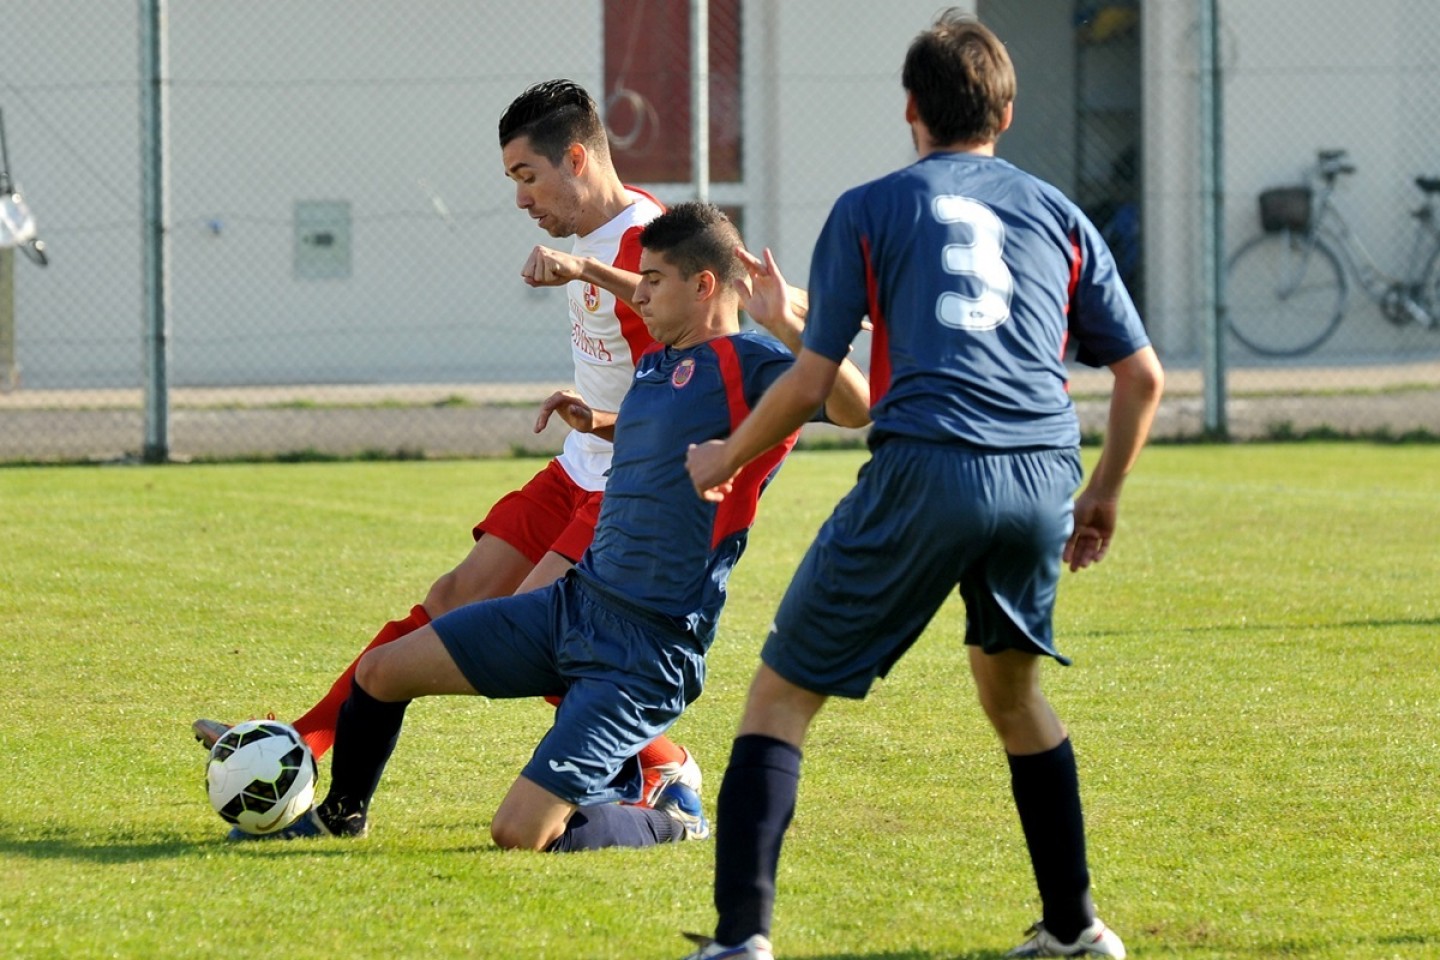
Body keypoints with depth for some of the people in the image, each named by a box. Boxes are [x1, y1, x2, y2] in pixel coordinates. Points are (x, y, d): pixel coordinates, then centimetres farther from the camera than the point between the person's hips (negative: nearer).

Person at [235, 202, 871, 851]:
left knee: (520, 834, -17)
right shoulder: (657, 361, 11)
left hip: (645, 652, -9)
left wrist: (784, 322, -39)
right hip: (574, 602, 9)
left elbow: (856, 408, -33)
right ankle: (341, 816, 38)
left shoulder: (747, 365, -16)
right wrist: (596, 424, 17)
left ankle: (673, 822, 10)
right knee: (380, 672, 11)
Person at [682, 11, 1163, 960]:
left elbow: (811, 382, 6)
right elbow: (1143, 375, 18)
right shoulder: (1057, 214, 20)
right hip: (1043, 479, 4)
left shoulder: (869, 210, 10)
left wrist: (726, 457, 23)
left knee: (783, 692, 5)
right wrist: (1103, 498, 32)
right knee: (1013, 685, 28)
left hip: (926, 468, -4)